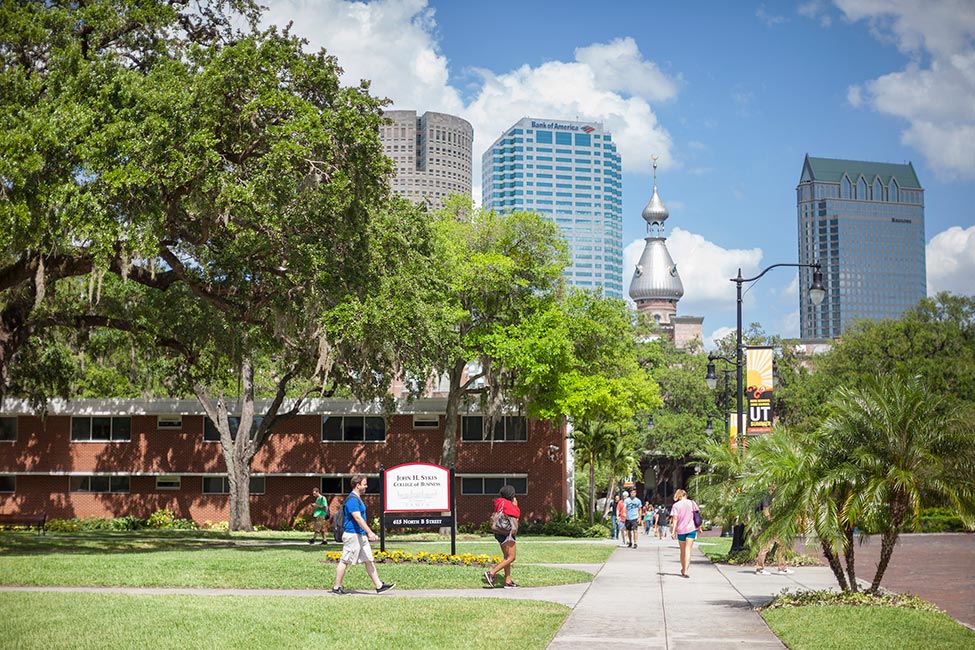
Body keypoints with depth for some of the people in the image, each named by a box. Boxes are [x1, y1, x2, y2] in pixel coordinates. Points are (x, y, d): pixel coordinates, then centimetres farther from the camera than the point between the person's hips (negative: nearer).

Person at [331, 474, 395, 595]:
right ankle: (336, 588, 5)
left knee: (369, 560, 7)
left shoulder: (358, 498, 16)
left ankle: (379, 586, 7)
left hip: (361, 535, 10)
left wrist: (368, 533, 25)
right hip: (352, 535, -10)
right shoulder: (352, 499, -16)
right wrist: (370, 532, -27)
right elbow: (357, 518, -24)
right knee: (345, 561, -2)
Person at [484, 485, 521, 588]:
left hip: (499, 533, 10)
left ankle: (508, 582, 8)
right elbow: (517, 514, -11)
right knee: (511, 557, -10)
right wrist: (515, 505, 5)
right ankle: (491, 573, -18)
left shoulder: (499, 502, 13)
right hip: (507, 532, -10)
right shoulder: (506, 503, -13)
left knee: (507, 557, 11)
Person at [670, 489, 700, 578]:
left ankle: (683, 569, 30)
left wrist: (674, 530, -6)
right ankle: (686, 570, -19)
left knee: (682, 550, 16)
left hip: (681, 530, 1)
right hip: (691, 529, -1)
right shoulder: (691, 503, 3)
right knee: (688, 550, -5)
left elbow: (675, 519, -6)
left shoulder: (676, 505, 0)